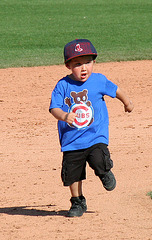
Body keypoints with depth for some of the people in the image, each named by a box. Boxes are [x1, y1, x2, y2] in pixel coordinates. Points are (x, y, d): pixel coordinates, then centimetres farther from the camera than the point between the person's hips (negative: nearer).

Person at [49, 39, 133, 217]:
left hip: (96, 134, -1)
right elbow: (54, 107, -11)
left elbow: (115, 90, 15)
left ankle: (105, 173, 15)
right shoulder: (63, 85, -7)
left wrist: (127, 102, 31)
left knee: (99, 161, -22)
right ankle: (77, 202, 28)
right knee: (71, 171, 6)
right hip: (71, 139, 1)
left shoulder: (98, 80, -4)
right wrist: (63, 116, -33)